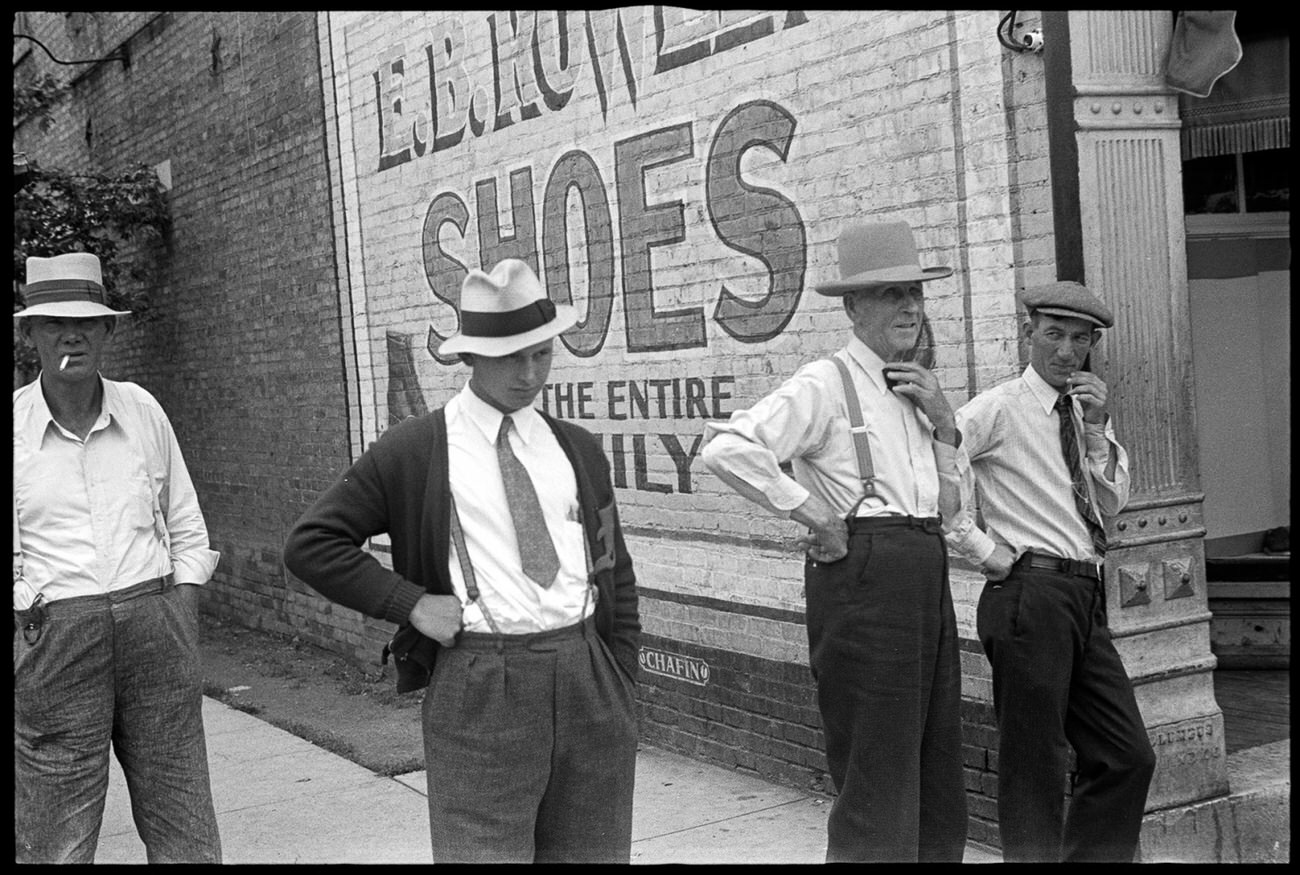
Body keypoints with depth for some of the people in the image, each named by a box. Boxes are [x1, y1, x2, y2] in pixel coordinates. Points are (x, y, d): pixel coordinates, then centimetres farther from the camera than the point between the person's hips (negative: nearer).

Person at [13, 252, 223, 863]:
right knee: (56, 844, 3)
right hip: (51, 637, -2)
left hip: (155, 623, 2)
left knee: (186, 835, 8)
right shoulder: (16, 426, -2)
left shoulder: (142, 411, 6)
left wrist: (184, 639, 7)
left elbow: (187, 531, 14)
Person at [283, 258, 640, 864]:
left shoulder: (579, 451, 12)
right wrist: (410, 602, -8)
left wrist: (623, 700, 12)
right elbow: (310, 543, 1)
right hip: (479, 693, -4)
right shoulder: (412, 452, 0)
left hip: (588, 680, 4)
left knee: (592, 853, 10)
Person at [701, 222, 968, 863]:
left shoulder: (914, 390, 18)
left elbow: (949, 503, 21)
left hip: (926, 576, 8)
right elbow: (726, 448, -20)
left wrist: (943, 422, 7)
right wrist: (811, 510, -14)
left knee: (938, 779, 15)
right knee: (876, 783, -4)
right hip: (862, 572, -8)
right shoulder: (826, 384, -7)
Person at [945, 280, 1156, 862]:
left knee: (1128, 757, 10)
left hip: (1085, 599, 7)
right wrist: (987, 552, -12)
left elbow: (1111, 503, 11)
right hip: (1030, 594, -7)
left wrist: (1096, 431, -2)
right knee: (1033, 766, -2)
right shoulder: (999, 409, -6)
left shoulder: (1088, 411, 16)